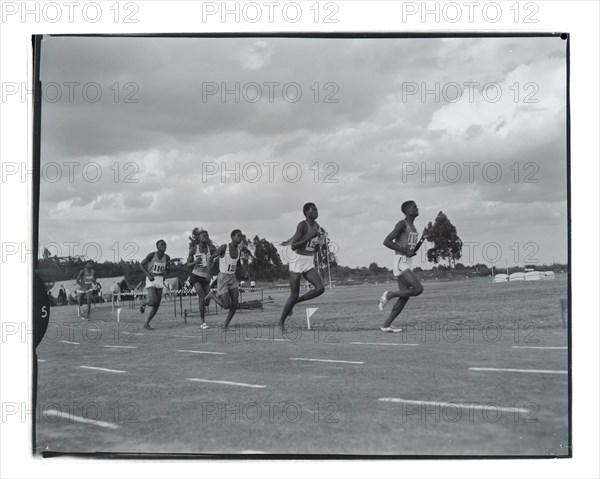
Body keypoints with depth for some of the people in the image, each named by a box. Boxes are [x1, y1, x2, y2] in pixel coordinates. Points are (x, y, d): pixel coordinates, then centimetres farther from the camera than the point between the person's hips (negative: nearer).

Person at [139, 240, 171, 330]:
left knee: (157, 304, 1)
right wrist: (148, 275, -17)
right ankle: (144, 303, 15)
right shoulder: (151, 255, -11)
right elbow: (141, 265, -5)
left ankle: (146, 323, 12)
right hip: (151, 279, -5)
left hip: (159, 280, 5)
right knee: (152, 301, -21)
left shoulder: (166, 257, 1)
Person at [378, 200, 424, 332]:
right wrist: (405, 252, -17)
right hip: (400, 262, -9)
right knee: (418, 289, -19)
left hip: (407, 263, 9)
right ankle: (389, 295, -3)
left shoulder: (412, 226, 18)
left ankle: (386, 325, 7)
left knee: (405, 296, 3)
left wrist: (413, 252, 8)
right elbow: (386, 241, -17)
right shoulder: (401, 224, -10)